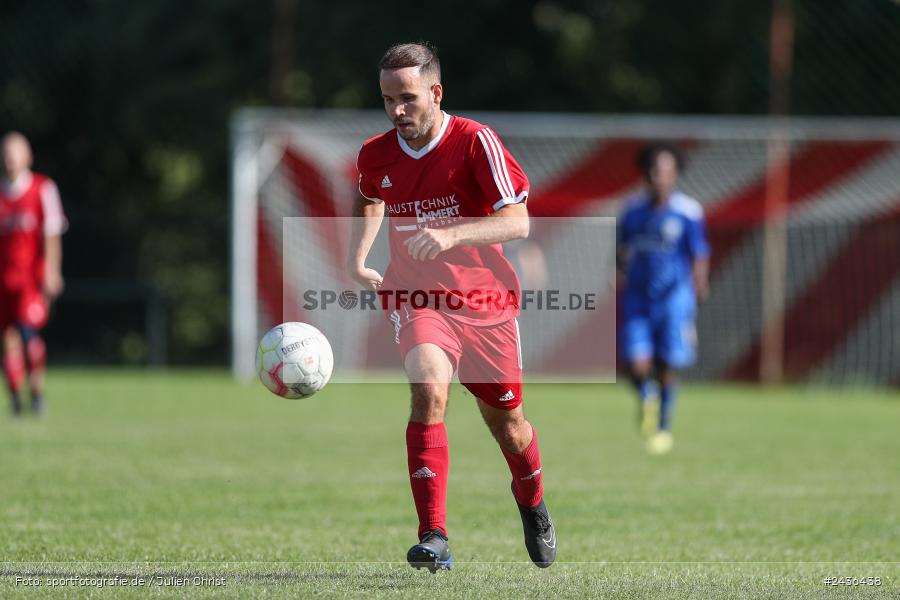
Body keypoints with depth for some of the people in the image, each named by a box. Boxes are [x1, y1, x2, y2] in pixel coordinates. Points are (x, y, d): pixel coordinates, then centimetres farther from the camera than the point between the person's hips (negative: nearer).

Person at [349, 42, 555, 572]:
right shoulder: (375, 155, -2)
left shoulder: (476, 142, -15)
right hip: (416, 295, 1)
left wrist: (450, 234, -35)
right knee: (429, 389, -27)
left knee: (506, 421, 12)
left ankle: (532, 502, 47)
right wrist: (358, 260, 7)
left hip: (486, 298, -1)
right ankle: (434, 538, -30)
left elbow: (518, 221, -21)